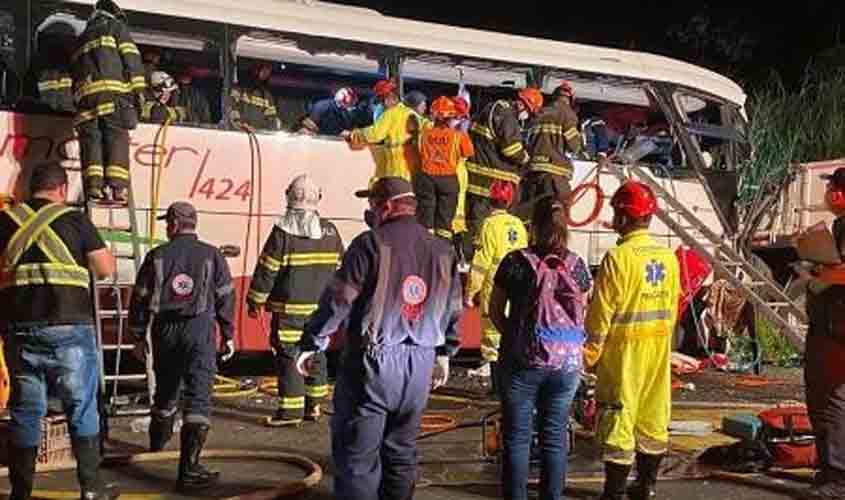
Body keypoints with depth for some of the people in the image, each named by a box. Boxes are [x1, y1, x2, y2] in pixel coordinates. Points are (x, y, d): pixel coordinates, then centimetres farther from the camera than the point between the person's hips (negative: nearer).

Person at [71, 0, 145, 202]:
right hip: (113, 89, -4)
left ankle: (93, 185, -13)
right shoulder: (116, 28, 15)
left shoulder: (82, 40, 32)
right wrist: (138, 89, -5)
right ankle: (117, 186, -19)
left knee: (91, 139, 1)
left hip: (85, 92, 5)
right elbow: (131, 58, 1)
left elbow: (75, 71, 27)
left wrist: (78, 100, 26)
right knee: (117, 137, -8)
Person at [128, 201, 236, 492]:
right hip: (200, 329, -3)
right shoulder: (211, 255, 1)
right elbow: (225, 298, 1)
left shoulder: (157, 256, 3)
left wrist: (139, 334, 15)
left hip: (165, 329, 3)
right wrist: (228, 335, 11)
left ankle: (158, 444, 45)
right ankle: (189, 469, -14)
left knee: (166, 390, 22)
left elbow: (140, 298, 5)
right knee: (198, 395, -6)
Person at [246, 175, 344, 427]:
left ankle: (291, 409, 0)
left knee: (289, 354, -1)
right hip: (321, 306, 5)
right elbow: (341, 266, 13)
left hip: (290, 307, -5)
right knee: (316, 352, 16)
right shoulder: (330, 231, 4)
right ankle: (313, 405, 23)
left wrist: (255, 299, 0)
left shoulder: (283, 231, -12)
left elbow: (267, 269, -10)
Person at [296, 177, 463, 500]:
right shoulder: (443, 252, 9)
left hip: (372, 363, -6)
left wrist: (311, 343, -2)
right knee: (401, 451, 16)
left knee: (356, 454, 1)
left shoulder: (371, 244, -10)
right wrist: (444, 353, 27)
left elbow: (338, 300, -11)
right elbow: (453, 311, 15)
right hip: (421, 366, 6)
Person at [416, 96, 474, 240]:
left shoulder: (424, 134, -7)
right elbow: (468, 153, 0)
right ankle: (443, 238, 12)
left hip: (427, 176, 1)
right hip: (449, 178, -1)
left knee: (426, 207, 12)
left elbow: (421, 153, 5)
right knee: (446, 209, 10)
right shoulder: (458, 136, -12)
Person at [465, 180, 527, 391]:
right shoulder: (519, 225, 8)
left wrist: (470, 293, -7)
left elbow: (480, 263, -12)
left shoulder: (491, 224, -10)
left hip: (494, 291, -6)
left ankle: (498, 385, 1)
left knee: (493, 338, 0)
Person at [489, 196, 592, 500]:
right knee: (555, 438, 11)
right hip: (567, 361, 3)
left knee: (517, 438, 8)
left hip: (522, 361, -2)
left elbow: (495, 310, 1)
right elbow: (582, 312, 10)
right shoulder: (576, 265, 0)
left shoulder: (516, 262, -8)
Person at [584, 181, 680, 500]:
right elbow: (672, 307, 10)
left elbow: (601, 313, -13)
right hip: (658, 349, 7)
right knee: (653, 418, 13)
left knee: (618, 418, 0)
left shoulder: (618, 257, -16)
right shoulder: (668, 257, 4)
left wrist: (590, 353, -4)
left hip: (624, 350, -7)